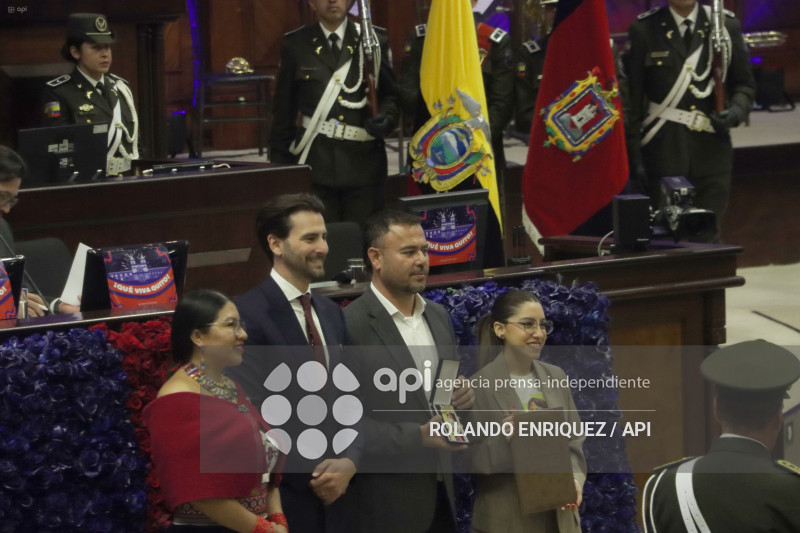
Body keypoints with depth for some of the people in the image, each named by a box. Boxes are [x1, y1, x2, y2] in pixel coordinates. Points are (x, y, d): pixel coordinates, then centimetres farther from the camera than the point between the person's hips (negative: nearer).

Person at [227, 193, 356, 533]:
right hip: (280, 501, -7)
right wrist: (311, 476, -11)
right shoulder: (249, 315, -12)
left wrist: (349, 461, -4)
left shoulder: (331, 313, 13)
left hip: (330, 497, 7)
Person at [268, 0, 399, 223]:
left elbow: (390, 94, 10)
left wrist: (386, 119, -12)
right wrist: (280, 166, 6)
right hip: (316, 161, 0)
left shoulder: (374, 40, 9)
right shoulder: (296, 45, 7)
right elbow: (283, 112, 9)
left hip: (364, 163, 0)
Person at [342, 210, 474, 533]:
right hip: (384, 503, -7)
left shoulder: (438, 317, 11)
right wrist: (417, 436, -22)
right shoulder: (349, 326, -13)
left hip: (439, 494, 7)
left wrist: (463, 396, -2)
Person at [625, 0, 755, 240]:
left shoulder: (726, 26, 6)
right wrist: (634, 157, -4)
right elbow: (633, 100, 1)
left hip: (712, 151, 2)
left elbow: (744, 84, 13)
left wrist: (736, 112, -10)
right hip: (664, 154, -2)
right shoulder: (644, 30, 0)